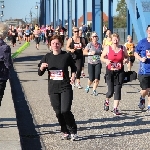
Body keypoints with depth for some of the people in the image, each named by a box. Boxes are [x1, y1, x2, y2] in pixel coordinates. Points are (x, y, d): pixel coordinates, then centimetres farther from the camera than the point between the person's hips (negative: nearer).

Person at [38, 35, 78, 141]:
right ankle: (65, 132, 24)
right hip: (53, 88, 3)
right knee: (58, 112, 7)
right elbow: (40, 73, 7)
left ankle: (73, 131, 6)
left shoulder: (66, 56, -3)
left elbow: (73, 68, 14)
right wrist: (42, 67, -14)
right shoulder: (47, 57, 4)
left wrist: (73, 76, -3)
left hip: (66, 88, -3)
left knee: (65, 111, -13)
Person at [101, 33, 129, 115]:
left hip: (120, 72, 2)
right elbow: (102, 57, 6)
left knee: (118, 90, -2)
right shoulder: (107, 48, -3)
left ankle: (115, 108, 7)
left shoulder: (123, 48, 2)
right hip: (110, 72, -2)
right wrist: (106, 60, -14)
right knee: (110, 91, -5)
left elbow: (127, 57, 16)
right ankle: (107, 101, 29)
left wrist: (126, 60, -7)